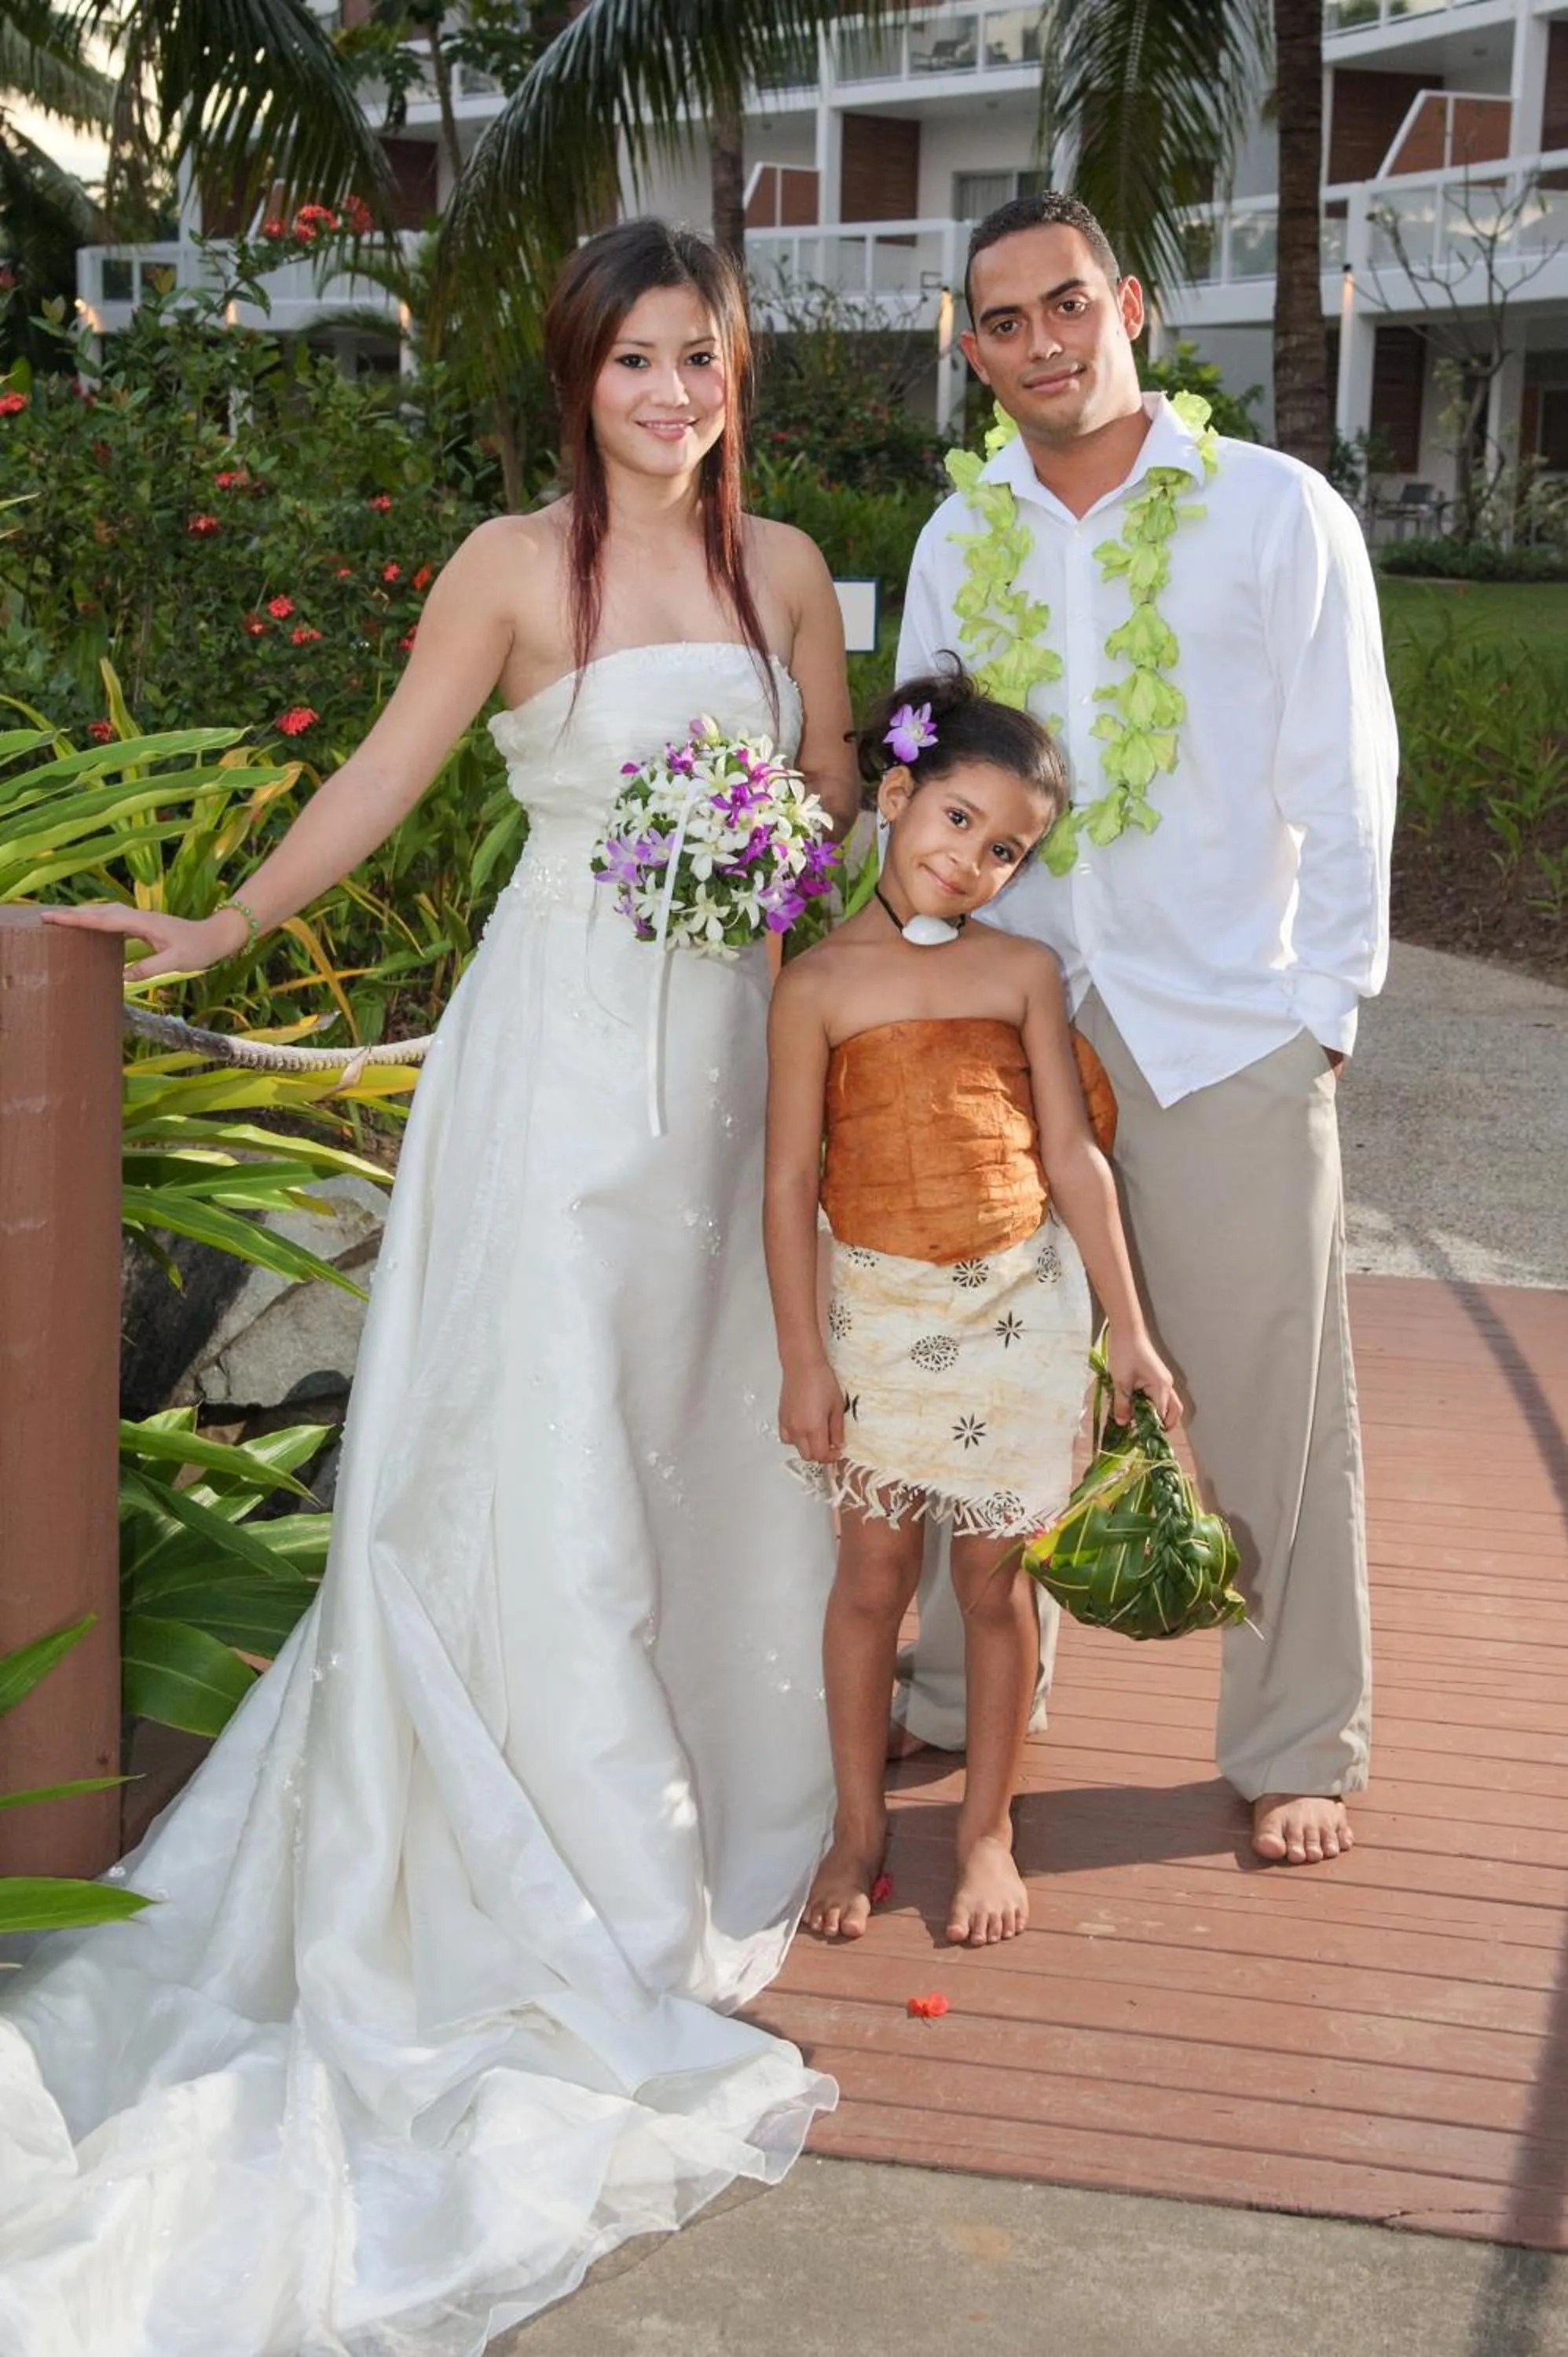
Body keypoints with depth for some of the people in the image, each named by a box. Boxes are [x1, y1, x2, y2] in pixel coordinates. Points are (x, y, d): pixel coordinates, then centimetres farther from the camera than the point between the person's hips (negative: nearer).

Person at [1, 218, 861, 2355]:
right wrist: (218, 930, 2)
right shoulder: (516, 567, -4)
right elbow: (383, 775, 1)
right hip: (568, 1035, -4)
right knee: (548, 1434, -2)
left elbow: (839, 792, 16)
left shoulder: (784, 567, 8)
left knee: (721, 1405, 11)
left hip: (741, 1034, 4)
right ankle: (592, 1881, 11)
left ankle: (735, 1772, 30)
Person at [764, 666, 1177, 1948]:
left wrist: (1128, 1331, 2)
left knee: (993, 1577, 9)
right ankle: (859, 1824, 25)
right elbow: (790, 1181, -2)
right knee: (873, 1571, 8)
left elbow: (1074, 1157, 3)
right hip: (878, 1309, -1)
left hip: (1019, 1307, 1)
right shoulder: (820, 984, -3)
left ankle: (988, 1828, 25)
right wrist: (803, 1358, -4)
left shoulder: (1024, 972, 2)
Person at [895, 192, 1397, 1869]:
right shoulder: (960, 542, 8)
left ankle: (1296, 1748, 20)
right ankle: (958, 1701, 29)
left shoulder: (1279, 517, -3)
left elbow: (1343, 788, -2)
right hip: (1000, 1026, 4)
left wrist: (1323, 1007, -6)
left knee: (1265, 1404, 4)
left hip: (1227, 1037, -3)